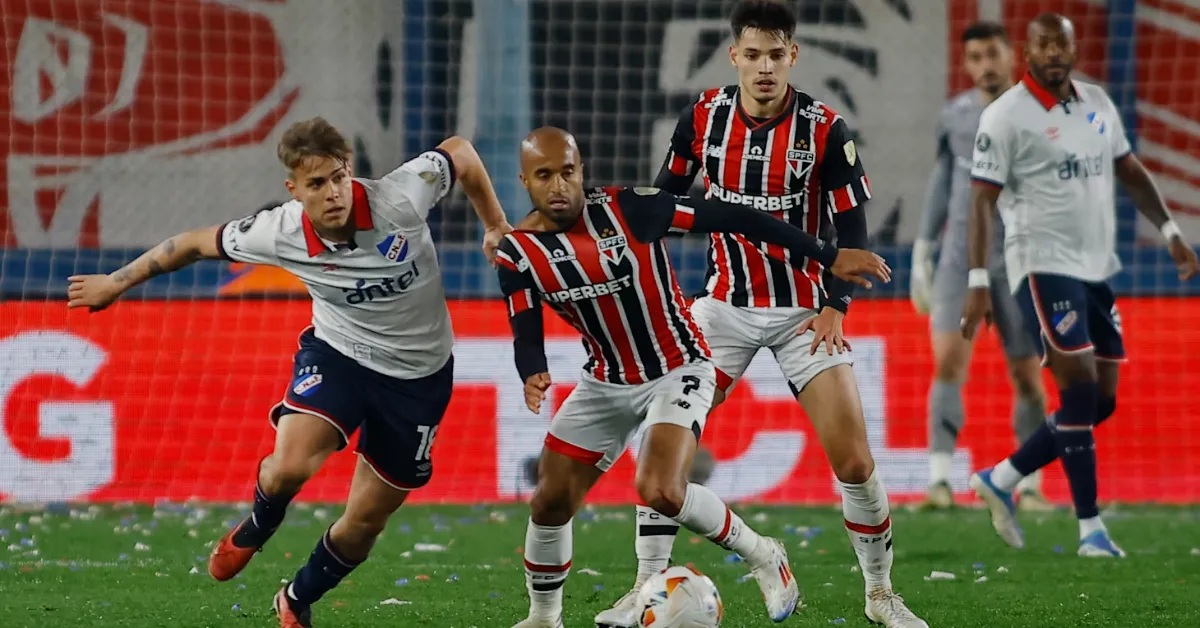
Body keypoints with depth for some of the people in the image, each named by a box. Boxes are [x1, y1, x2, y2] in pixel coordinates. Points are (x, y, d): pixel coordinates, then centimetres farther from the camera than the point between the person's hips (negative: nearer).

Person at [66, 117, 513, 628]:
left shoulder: (400, 199, -28)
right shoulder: (279, 233, -23)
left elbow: (460, 152, -9)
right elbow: (198, 243, -6)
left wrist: (497, 227, -1)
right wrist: (116, 282, 4)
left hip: (418, 376, 0)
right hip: (337, 352, 0)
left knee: (366, 520, 7)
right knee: (290, 465, -28)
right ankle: (256, 528, 10)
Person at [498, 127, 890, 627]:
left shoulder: (629, 210, -20)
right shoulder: (518, 253, -9)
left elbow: (734, 219, -15)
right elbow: (526, 335, -7)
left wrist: (829, 257, -14)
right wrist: (533, 377, -33)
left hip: (677, 371, -4)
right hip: (606, 382, 4)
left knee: (661, 492, -25)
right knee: (549, 503, 1)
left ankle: (762, 557, -1)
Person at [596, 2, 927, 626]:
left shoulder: (824, 129, -11)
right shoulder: (702, 118, -5)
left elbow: (852, 228, -7)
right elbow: (666, 199, 8)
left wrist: (834, 308, -18)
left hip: (805, 310, -2)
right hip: (725, 305, 2)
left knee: (854, 461, -8)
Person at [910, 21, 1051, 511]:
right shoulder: (954, 116, 6)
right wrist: (921, 253, 15)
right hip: (960, 257, 1)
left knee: (1027, 375, 4)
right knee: (948, 360, -15)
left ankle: (1030, 487, 19)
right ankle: (940, 481, -19)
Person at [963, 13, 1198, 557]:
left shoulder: (1098, 105, 12)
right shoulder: (1006, 116, -8)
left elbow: (1130, 171, 23)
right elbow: (982, 200, -10)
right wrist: (977, 283, -16)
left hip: (1097, 267, 7)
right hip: (1043, 265, -7)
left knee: (1101, 402, 5)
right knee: (1079, 388, -14)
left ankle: (1000, 480, 18)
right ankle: (1090, 528, -8)